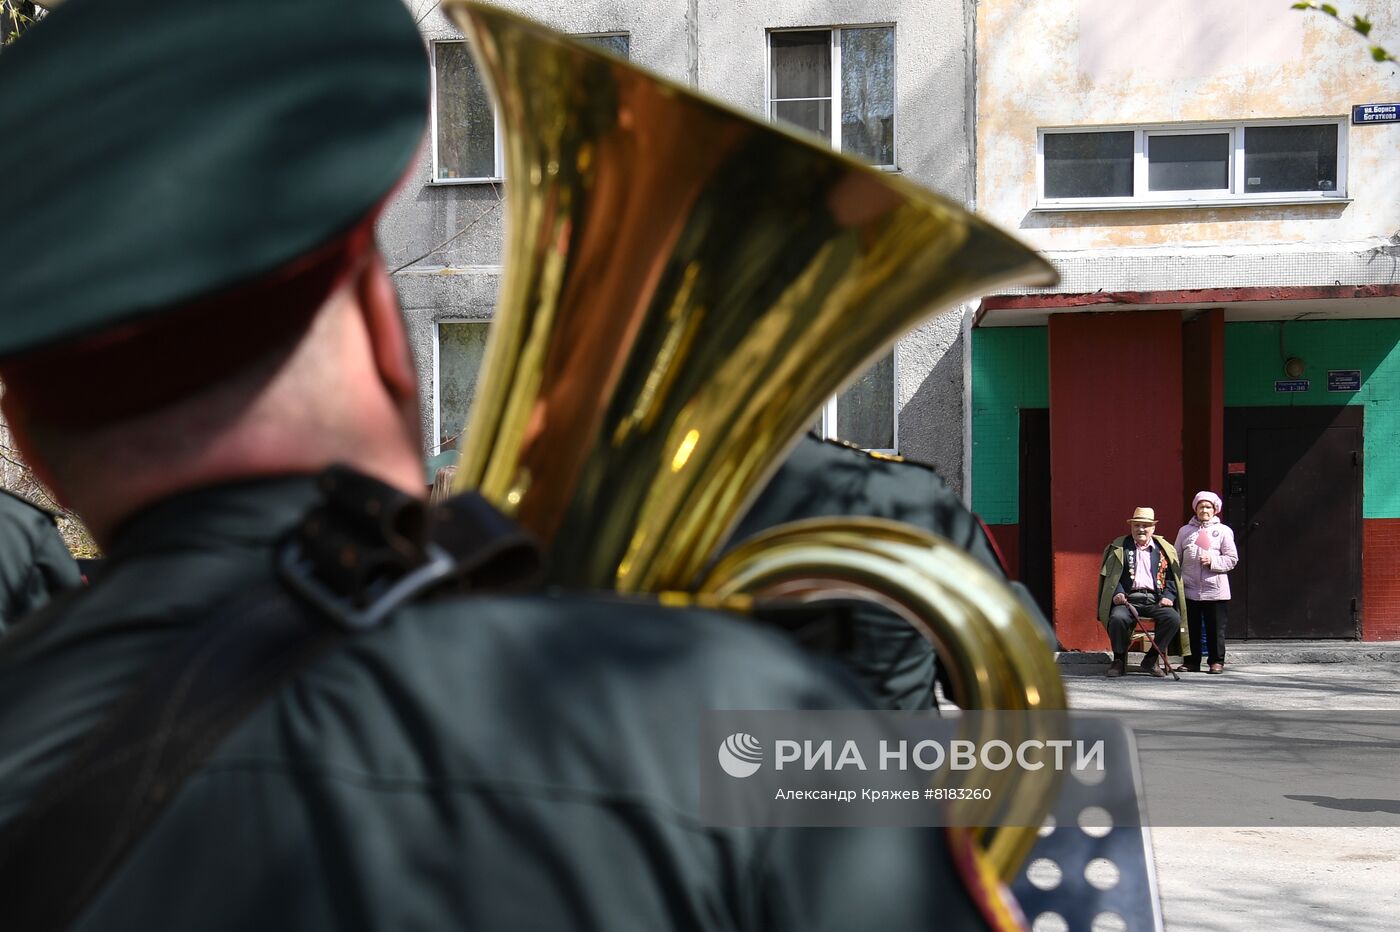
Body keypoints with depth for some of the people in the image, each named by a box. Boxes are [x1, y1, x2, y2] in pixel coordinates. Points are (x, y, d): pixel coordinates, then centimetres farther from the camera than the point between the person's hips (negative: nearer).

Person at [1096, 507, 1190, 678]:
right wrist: (1117, 593, -11)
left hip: (1155, 600, 1)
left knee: (1173, 618, -28)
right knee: (1117, 618, -34)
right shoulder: (1119, 548, 14)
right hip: (1128, 599, -1)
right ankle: (1119, 660, -11)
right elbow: (1109, 574, 7)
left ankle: (1152, 659, -10)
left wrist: (1168, 596, -6)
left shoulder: (1164, 549, 17)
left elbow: (1172, 577, 12)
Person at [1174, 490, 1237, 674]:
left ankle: (1216, 661, 11)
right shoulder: (1185, 531, 11)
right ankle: (1191, 662, 14)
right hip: (1189, 589, 2)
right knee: (1191, 627, 5)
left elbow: (1232, 559, 2)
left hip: (1215, 590, -2)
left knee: (1215, 629, 1)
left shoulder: (1223, 531, 4)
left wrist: (1213, 561, -14)